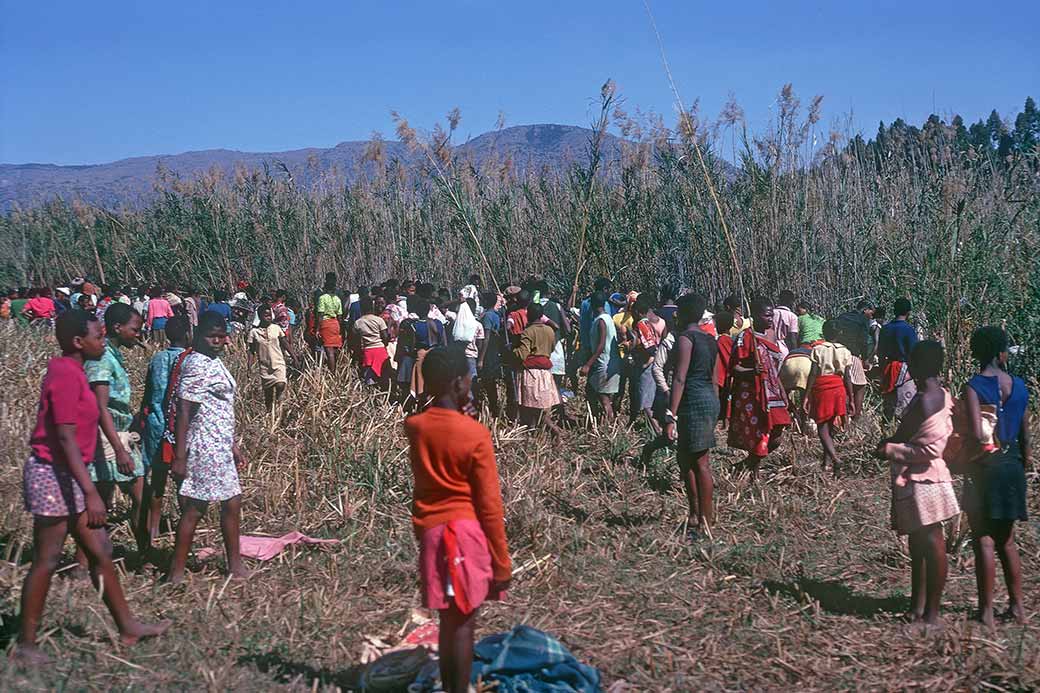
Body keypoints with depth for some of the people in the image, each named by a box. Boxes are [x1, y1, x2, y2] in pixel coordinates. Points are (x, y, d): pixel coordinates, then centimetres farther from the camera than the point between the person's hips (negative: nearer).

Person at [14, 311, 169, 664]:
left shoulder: (70, 371, 12)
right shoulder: (66, 375, -19)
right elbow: (66, 439, -24)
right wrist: (91, 492, -26)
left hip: (67, 477, 10)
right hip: (53, 476, -10)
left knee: (101, 552, 12)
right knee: (46, 562, 0)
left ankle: (128, 626, 20)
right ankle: (25, 645, 12)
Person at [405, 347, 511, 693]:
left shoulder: (414, 427, 1)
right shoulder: (475, 434, -13)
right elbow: (489, 505, -10)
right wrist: (502, 563, -4)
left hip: (430, 531, 6)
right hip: (467, 531, -5)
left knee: (449, 620, 17)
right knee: (463, 623, 2)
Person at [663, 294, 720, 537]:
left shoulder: (685, 338, -10)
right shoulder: (710, 341, 15)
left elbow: (679, 379, -17)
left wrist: (671, 416, -20)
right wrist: (714, 413, 25)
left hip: (693, 400, -9)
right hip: (710, 399, 9)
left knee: (700, 463, -4)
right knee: (684, 458, 17)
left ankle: (705, 523, 0)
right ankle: (696, 514, 22)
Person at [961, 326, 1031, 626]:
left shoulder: (973, 388, -14)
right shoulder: (1019, 386, 2)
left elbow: (977, 436, -24)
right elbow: (1025, 437, 8)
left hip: (984, 467, -5)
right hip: (1012, 467, 5)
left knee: (984, 541, 2)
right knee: (1006, 540, 17)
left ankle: (986, 611, 7)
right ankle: (1017, 606, 24)